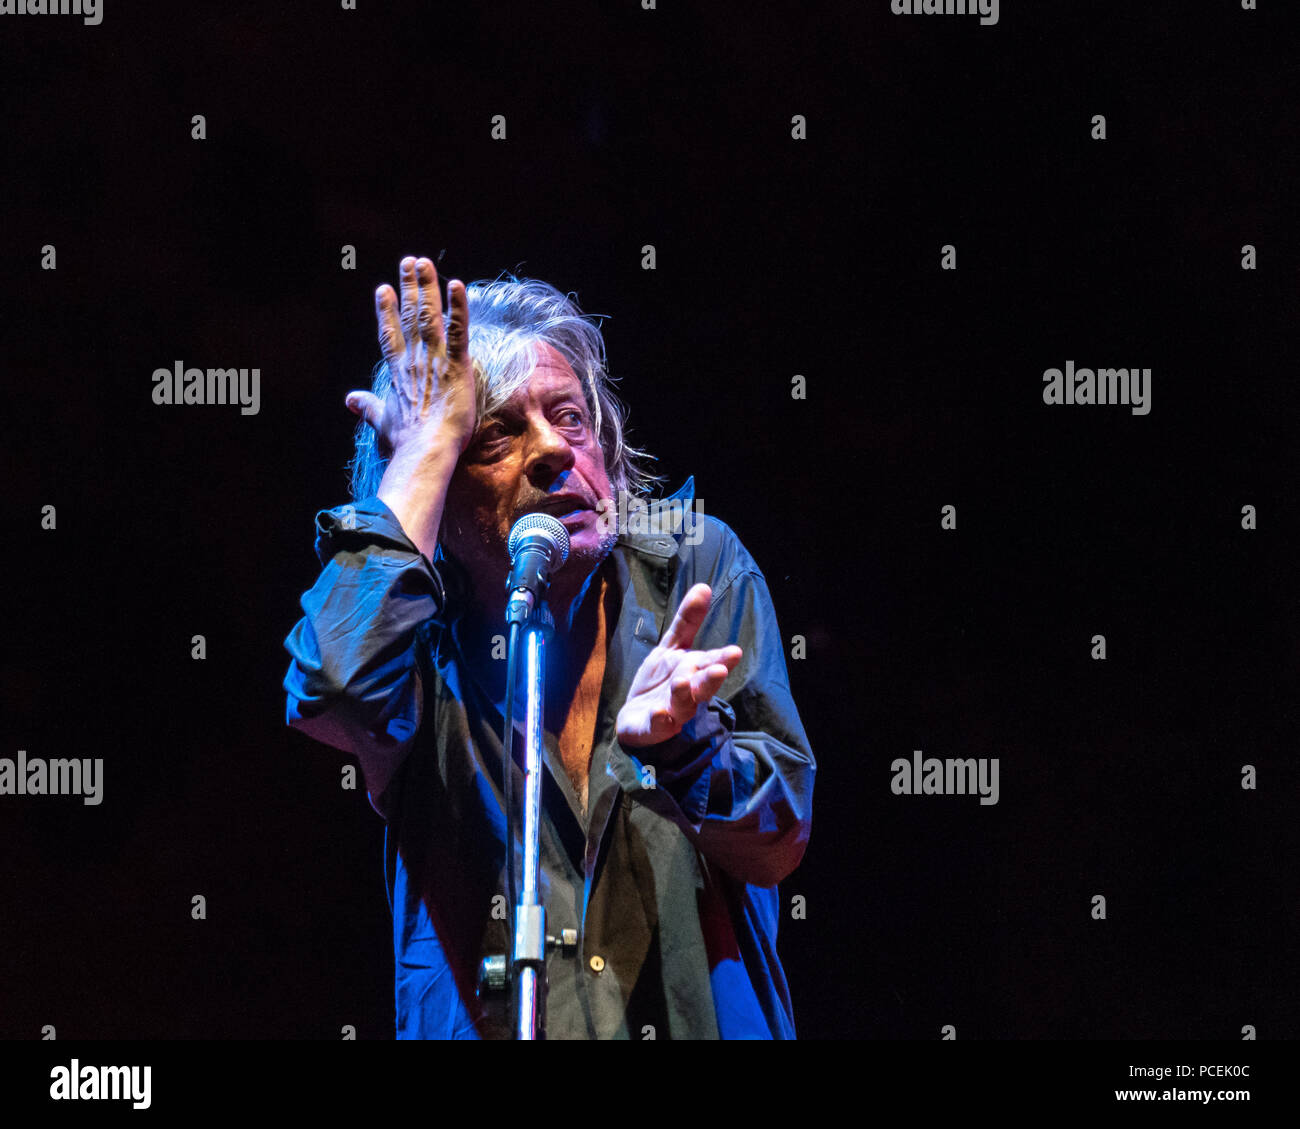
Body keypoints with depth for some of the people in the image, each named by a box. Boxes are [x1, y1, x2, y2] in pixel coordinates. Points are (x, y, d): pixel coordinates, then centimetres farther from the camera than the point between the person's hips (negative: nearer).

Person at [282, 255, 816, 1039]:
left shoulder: (694, 567, 7)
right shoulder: (419, 621, 3)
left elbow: (778, 844, 3)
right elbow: (338, 689, -20)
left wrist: (670, 735, -17)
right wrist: (433, 441, -11)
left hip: (705, 1020, 2)